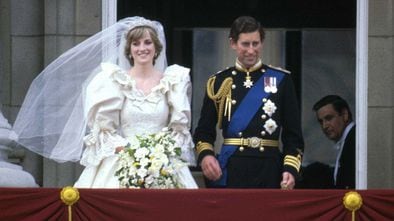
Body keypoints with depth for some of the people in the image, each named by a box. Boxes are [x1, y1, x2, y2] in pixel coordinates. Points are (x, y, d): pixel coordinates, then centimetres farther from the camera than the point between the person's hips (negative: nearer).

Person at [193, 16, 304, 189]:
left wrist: (290, 168, -8)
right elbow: (204, 131, 11)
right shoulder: (219, 83, 8)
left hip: (269, 170, 0)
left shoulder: (281, 80, 7)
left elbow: (293, 134, 6)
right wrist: (205, 155, -10)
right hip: (230, 173, 0)